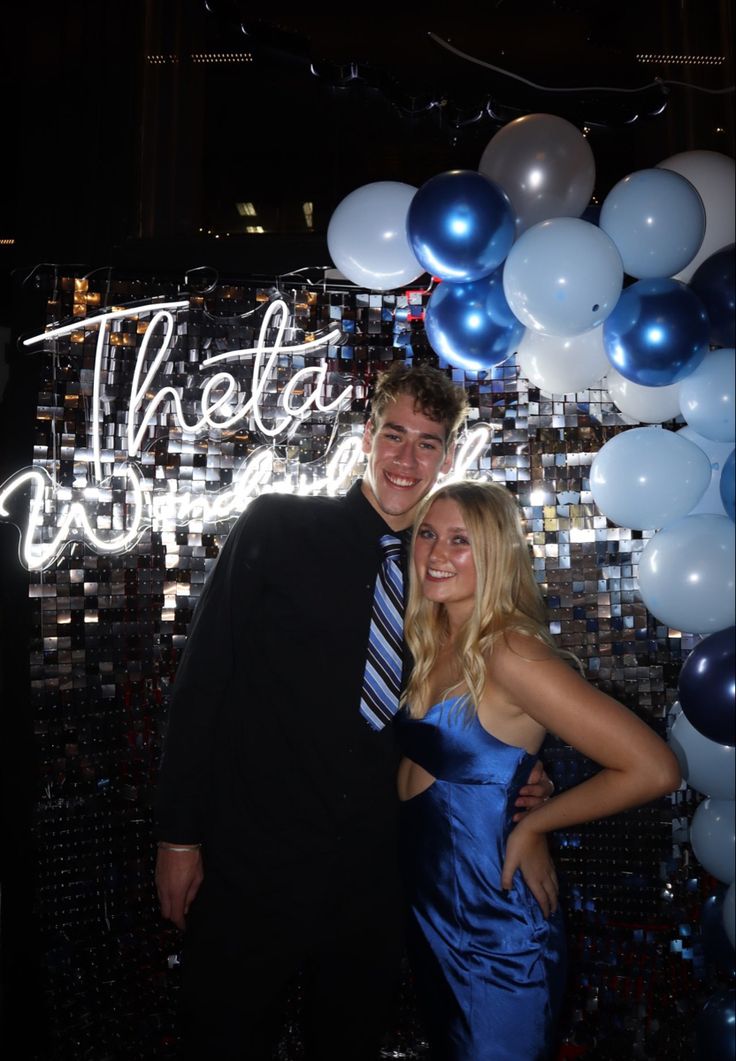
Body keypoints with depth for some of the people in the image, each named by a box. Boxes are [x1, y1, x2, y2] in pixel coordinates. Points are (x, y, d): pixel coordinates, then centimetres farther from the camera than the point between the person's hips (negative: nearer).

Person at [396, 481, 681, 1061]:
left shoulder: (509, 654, -25)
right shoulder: (432, 646, -2)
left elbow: (653, 768, -28)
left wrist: (530, 827, -18)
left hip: (494, 931, -7)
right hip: (428, 909, 7)